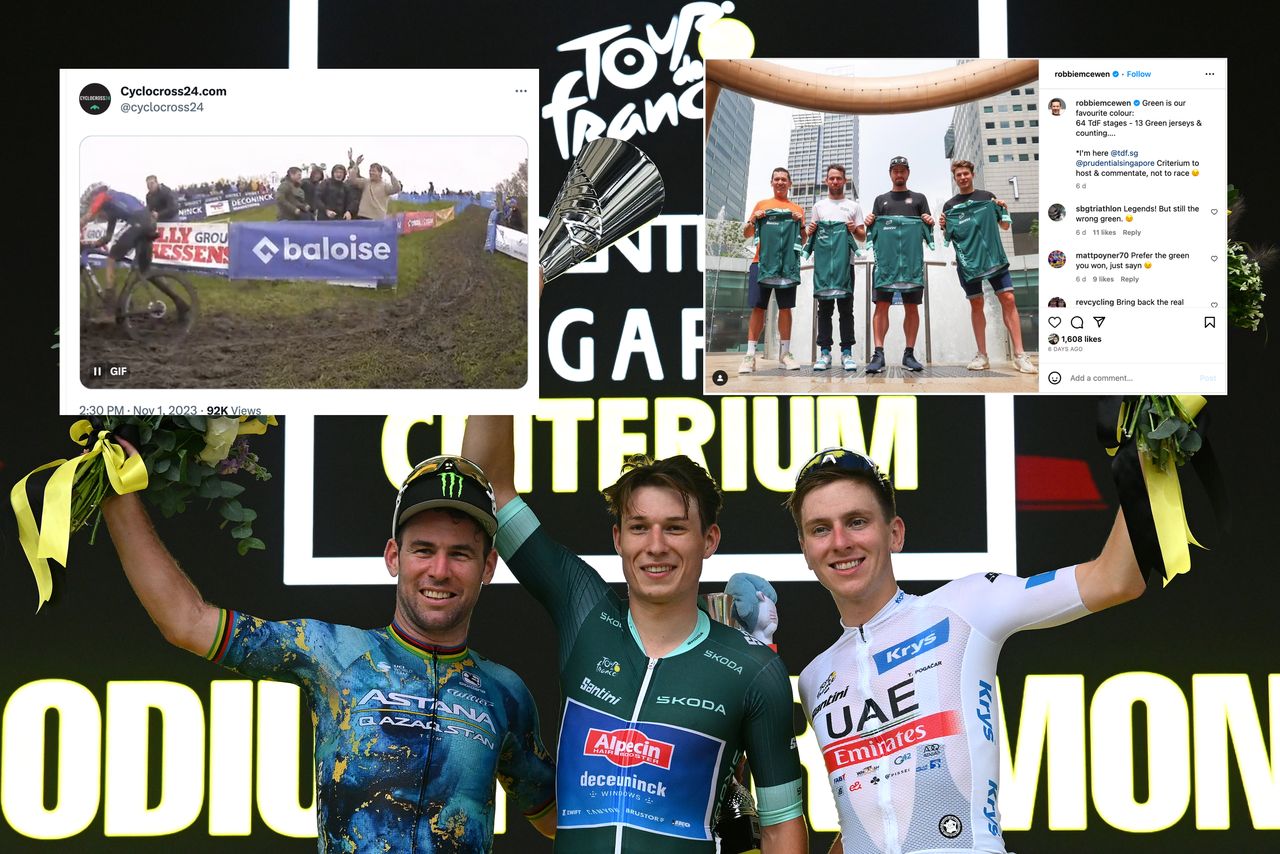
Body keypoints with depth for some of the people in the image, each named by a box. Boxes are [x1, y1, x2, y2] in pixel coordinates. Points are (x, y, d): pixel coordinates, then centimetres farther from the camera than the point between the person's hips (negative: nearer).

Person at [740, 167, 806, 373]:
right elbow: (747, 234, 14)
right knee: (758, 307, -5)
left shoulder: (797, 209, 14)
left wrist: (801, 223, -4)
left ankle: (785, 353, 5)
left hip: (787, 264, 1)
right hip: (762, 262, -1)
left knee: (785, 307, 0)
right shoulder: (762, 205, 14)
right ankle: (750, 355, -6)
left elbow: (803, 241, 14)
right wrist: (753, 220, -5)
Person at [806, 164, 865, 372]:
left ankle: (846, 353, -3)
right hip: (823, 262, 1)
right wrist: (810, 231, -2)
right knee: (825, 308, -1)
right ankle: (824, 352, -2)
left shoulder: (853, 206, 14)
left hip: (844, 263, -1)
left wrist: (855, 229, -9)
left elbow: (863, 236, 12)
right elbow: (812, 234, 20)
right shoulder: (819, 206, 17)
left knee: (846, 308, -3)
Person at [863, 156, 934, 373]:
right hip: (886, 258, 0)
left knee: (911, 306, -1)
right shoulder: (881, 200, 21)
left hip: (912, 258, 0)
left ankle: (909, 354, 3)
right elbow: (874, 232, 18)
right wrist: (869, 224, -4)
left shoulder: (919, 198, 19)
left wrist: (930, 223, -7)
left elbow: (927, 230, 15)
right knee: (882, 304, -9)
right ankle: (878, 354, -13)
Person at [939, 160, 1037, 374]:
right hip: (967, 260, 1)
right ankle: (982, 356, 7)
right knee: (976, 304, 1)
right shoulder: (950, 205, 11)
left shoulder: (987, 197, 11)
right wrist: (944, 228, -9)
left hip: (993, 256, 0)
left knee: (1008, 299, -10)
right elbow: (947, 239, 12)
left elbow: (1005, 227, 13)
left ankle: (1019, 354, -12)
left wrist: (1004, 211, -6)